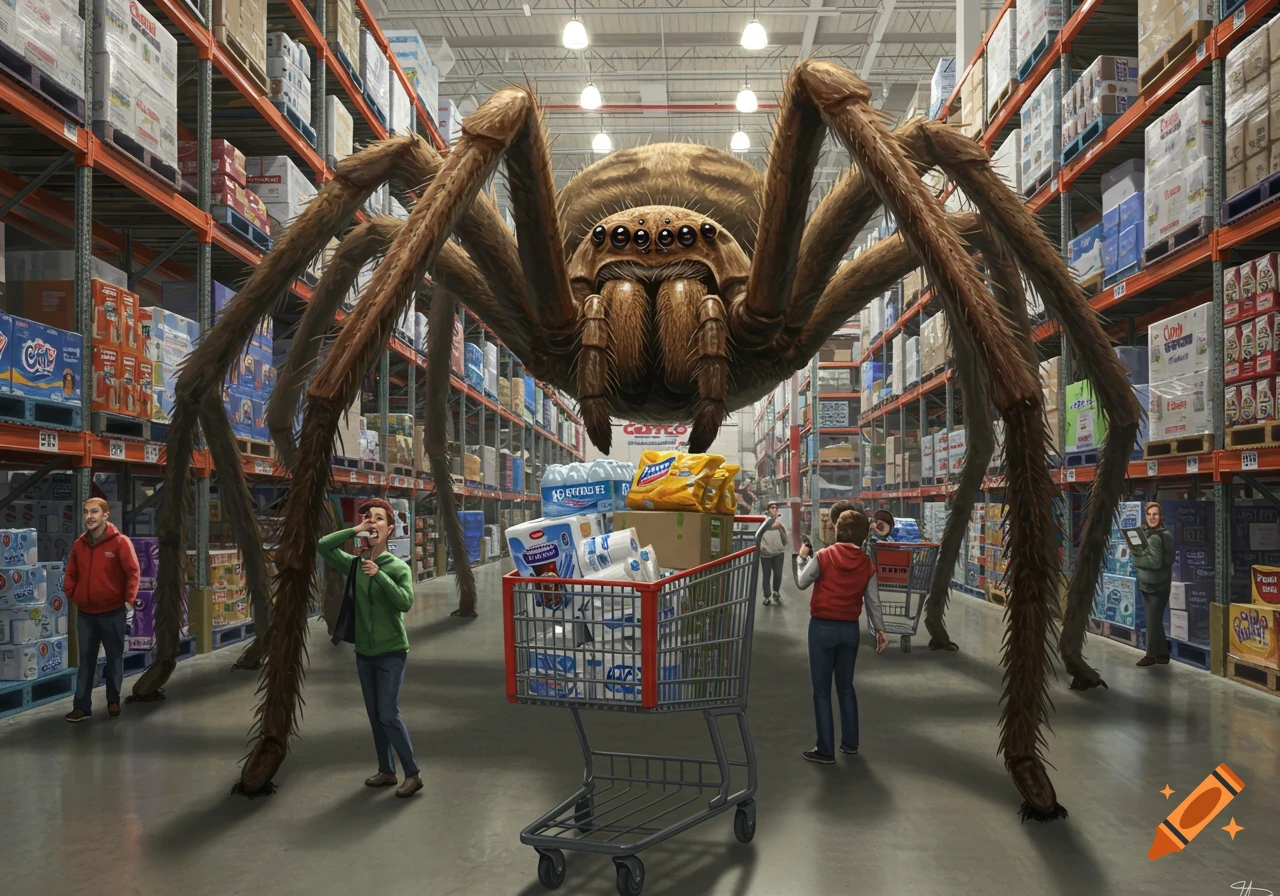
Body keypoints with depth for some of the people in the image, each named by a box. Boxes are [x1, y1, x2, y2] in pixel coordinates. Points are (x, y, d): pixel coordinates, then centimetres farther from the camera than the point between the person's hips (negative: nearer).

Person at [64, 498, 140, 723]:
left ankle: (113, 701, 21)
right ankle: (82, 706, 9)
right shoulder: (78, 544, 4)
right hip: (85, 612, 4)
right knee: (86, 659, 6)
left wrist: (128, 599, -12)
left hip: (112, 611, -4)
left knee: (115, 657, 8)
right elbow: (70, 573, 13)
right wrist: (71, 595, 3)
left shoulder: (120, 542, -10)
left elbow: (133, 572, -10)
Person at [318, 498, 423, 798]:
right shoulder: (354, 564, 0)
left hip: (391, 652, -5)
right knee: (374, 715, 12)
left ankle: (413, 773, 6)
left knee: (388, 715, -7)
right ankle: (386, 771, 26)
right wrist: (355, 531, -16)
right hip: (364, 652, 5)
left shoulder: (399, 567, -11)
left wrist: (379, 575, -30)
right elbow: (322, 546, -10)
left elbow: (405, 602, -24)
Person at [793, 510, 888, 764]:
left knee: (822, 690, 4)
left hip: (823, 627, -4)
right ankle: (850, 743, 27)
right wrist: (880, 630, 14)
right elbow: (873, 601, 3)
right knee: (846, 687, 19)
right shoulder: (867, 564, -1)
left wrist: (801, 557, 12)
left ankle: (826, 750, 7)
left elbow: (801, 583, -2)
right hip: (850, 629, 4)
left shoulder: (823, 556, -12)